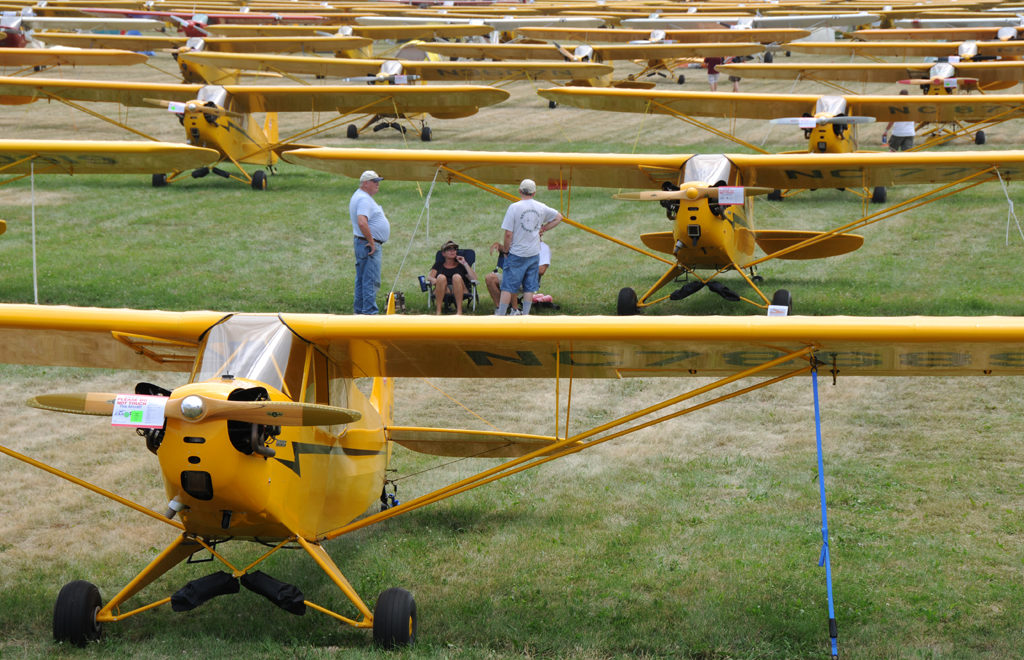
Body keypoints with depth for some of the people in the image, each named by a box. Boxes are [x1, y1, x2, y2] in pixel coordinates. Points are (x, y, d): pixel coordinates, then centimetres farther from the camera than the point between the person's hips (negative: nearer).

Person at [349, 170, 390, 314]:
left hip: (362, 243, 11)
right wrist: (371, 242, -22)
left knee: (361, 280, 15)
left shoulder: (359, 196, 17)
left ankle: (358, 311, 21)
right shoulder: (364, 199, -17)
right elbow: (362, 223, -30)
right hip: (369, 245, -11)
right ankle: (370, 312, -14)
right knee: (371, 281, -12)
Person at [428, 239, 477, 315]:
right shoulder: (439, 265, 26)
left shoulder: (461, 265, 24)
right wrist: (433, 280, -16)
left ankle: (459, 311, -37)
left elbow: (473, 278, 9)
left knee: (456, 277, -31)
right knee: (441, 277, -31)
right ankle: (439, 311, -34)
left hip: (459, 292, 0)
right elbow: (429, 277, 8)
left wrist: (465, 264, 6)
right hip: (443, 292, 0)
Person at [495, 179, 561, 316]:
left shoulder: (514, 207, -12)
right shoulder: (542, 208, 3)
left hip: (516, 254, -4)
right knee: (529, 288, 9)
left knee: (507, 287, 0)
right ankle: (525, 316, 9)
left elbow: (508, 234, -14)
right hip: (534, 253, 4)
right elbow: (558, 217, 21)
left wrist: (506, 250, -1)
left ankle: (500, 316, 0)